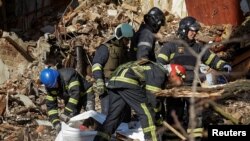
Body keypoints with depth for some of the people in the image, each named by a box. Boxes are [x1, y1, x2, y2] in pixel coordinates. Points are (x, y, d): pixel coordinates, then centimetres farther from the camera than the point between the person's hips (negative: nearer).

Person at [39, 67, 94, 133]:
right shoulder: (49, 87, -17)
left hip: (85, 94, -5)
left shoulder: (69, 75, -36)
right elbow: (51, 105, -14)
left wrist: (66, 113, -45)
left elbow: (75, 94, -42)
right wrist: (56, 122, -27)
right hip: (69, 98, 5)